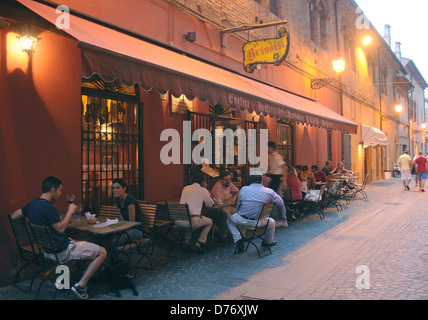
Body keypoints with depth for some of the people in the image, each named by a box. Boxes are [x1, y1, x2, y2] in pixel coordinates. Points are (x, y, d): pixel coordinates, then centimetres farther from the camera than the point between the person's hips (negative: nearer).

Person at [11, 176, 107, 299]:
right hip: (62, 251, -10)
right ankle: (80, 285, -6)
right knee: (102, 252, -6)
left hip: (46, 250, 10)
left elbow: (14, 216, 18)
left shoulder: (31, 205, 5)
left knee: (83, 242, 33)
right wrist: (70, 211, -10)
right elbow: (61, 228, -22)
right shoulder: (48, 207, -24)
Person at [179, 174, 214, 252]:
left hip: (178, 221, 5)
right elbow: (210, 204, 17)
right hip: (191, 221, -5)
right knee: (209, 222, 24)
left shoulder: (185, 188, 18)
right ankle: (199, 242, 11)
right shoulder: (203, 190, 3)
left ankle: (187, 240, 25)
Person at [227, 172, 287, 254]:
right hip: (258, 222, 0)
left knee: (229, 220, 30)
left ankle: (238, 240, 13)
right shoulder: (269, 191, -2)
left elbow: (238, 206, 7)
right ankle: (268, 241, 51)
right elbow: (281, 204, 10)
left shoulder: (243, 189, -1)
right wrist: (284, 218, 25)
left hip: (242, 220, 0)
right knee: (272, 222, 31)